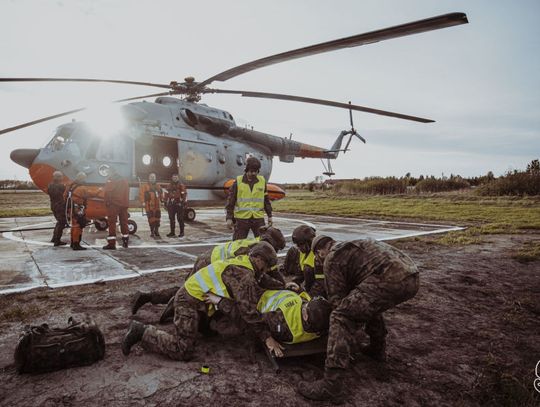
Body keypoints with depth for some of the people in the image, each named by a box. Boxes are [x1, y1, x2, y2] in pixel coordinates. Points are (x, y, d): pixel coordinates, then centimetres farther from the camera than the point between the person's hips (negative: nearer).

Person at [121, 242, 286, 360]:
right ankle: (142, 332, -2)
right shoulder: (244, 274, -23)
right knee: (183, 351, -14)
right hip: (189, 301, -10)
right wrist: (267, 337, -22)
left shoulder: (241, 265, 7)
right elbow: (247, 310, -26)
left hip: (192, 294, 10)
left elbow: (254, 293, 15)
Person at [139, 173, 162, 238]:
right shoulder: (144, 186, 1)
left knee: (157, 219, 5)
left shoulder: (158, 186, 18)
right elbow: (141, 194, -7)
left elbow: (161, 194, 24)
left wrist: (162, 200, 18)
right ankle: (152, 232, 3)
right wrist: (143, 201, -15)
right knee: (151, 219, -6)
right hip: (149, 206, -5)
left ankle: (156, 231, 17)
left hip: (157, 206, 5)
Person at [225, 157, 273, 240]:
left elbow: (266, 200, 12)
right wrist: (229, 218, -4)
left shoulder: (262, 181, 5)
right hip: (241, 218, -2)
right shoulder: (238, 182, -2)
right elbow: (231, 201, 0)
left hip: (258, 218, 2)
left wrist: (269, 216, 12)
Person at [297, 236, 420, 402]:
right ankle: (377, 349, 43)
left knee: (341, 317, -5)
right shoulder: (352, 247, 34)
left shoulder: (332, 259, 9)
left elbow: (337, 299, 7)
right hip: (411, 276, 9)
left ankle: (331, 385, -8)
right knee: (369, 302, 34)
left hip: (391, 279, -9)